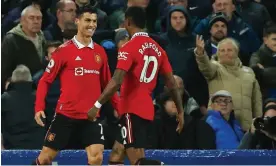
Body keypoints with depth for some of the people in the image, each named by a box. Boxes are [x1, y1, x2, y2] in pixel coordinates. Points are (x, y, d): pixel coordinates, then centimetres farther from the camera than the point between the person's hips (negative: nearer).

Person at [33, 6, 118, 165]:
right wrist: (39, 107, -12)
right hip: (66, 114, -3)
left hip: (91, 116, 3)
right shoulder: (64, 50, -5)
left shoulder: (100, 52, 8)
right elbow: (45, 80, -2)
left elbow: (106, 84, 16)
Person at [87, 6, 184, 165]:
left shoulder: (129, 48, -11)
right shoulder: (157, 49, 9)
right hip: (147, 110, 8)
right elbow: (172, 83, 10)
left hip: (132, 110, -8)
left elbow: (116, 82, -21)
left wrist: (97, 105, -16)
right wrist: (180, 111, 16)